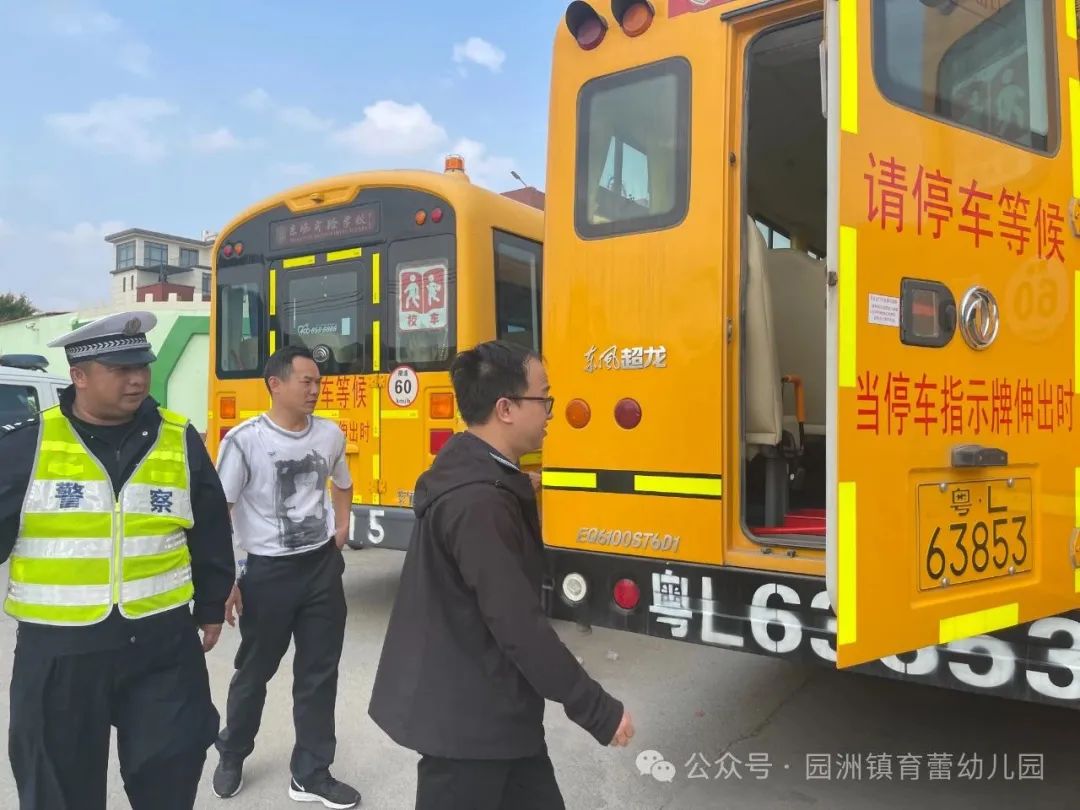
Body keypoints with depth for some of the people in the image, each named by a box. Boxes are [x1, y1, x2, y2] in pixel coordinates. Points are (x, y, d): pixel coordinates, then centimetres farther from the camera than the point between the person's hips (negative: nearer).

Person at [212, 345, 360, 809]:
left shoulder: (331, 435, 1)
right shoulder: (245, 440, -15)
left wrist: (342, 528, 6)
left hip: (323, 567, 4)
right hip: (268, 572, -4)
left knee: (319, 673, 8)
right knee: (255, 671, 15)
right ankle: (231, 756, 41)